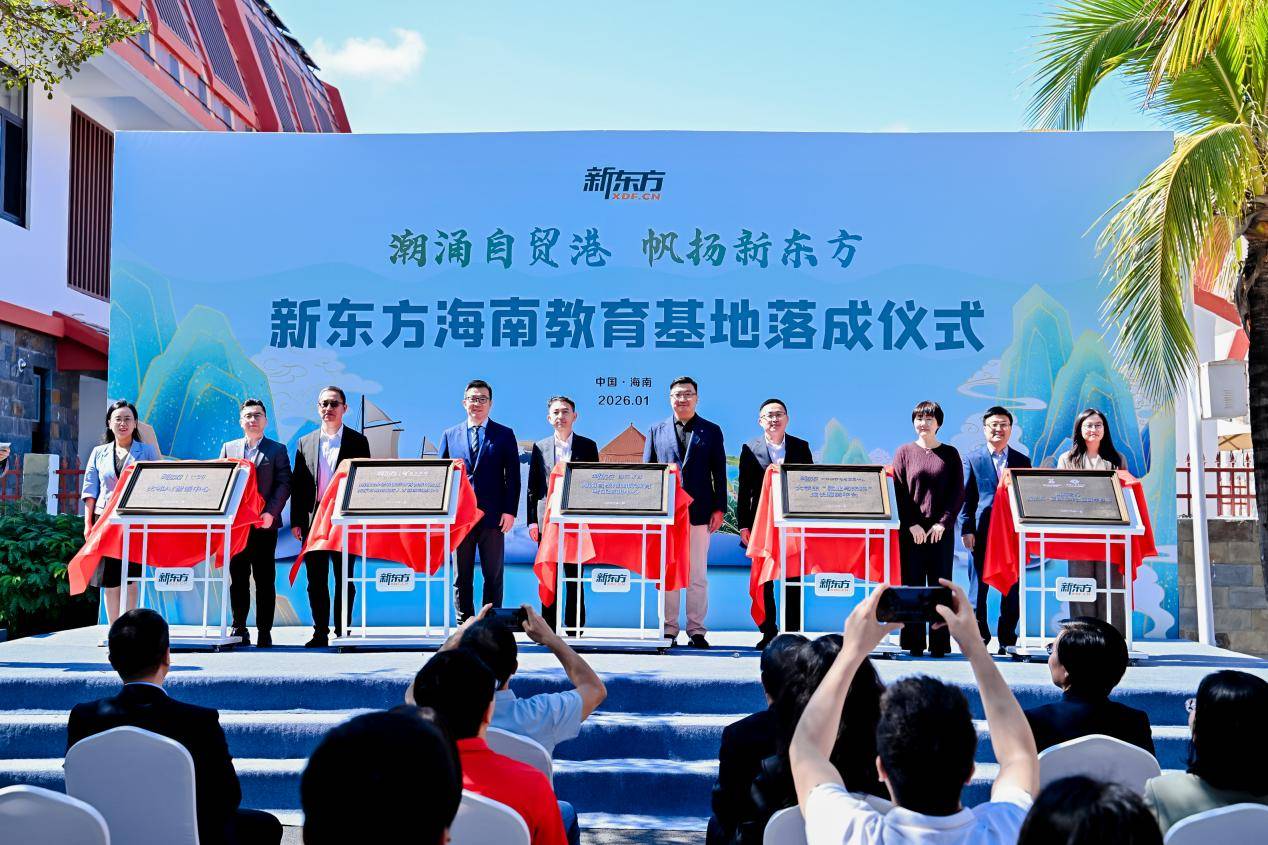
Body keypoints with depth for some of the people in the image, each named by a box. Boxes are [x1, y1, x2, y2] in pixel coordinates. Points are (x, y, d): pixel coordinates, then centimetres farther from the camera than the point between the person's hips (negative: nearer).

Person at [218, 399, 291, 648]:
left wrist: (271, 513, -14)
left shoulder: (277, 450, 6)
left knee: (265, 579, 0)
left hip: (264, 525, -2)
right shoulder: (228, 448, 14)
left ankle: (264, 632, 4)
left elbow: (284, 484, -2)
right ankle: (239, 628, 14)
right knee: (237, 578, 6)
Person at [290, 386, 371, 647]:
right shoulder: (305, 443, 11)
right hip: (313, 518, 3)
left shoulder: (357, 441, 4)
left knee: (344, 580, 2)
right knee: (316, 581, 5)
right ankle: (320, 633, 12)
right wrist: (296, 520, 3)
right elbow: (296, 484, 10)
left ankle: (343, 631, 9)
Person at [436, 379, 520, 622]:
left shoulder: (505, 435, 5)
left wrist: (510, 511, -8)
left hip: (493, 516, -2)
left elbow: (513, 477, 1)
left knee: (493, 577, 4)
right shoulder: (450, 435, 11)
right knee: (461, 577, 7)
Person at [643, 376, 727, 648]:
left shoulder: (711, 431, 9)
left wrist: (719, 509, -1)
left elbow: (719, 473, 7)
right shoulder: (657, 431, 11)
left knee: (698, 575, 3)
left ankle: (696, 630, 10)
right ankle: (668, 630, 10)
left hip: (699, 511, -1)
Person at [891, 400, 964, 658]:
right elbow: (898, 491, 2)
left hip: (942, 530, 0)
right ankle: (914, 643, 5)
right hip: (912, 529, 0)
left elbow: (958, 492, 3)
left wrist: (943, 523, -8)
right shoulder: (904, 452, 6)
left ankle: (939, 643, 5)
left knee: (940, 585, 1)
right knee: (912, 585, 0)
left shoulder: (950, 453, 7)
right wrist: (912, 524, -8)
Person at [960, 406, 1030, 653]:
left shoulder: (1022, 461, 11)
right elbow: (966, 496, 2)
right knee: (978, 586, 3)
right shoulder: (972, 458, 5)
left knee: (1012, 588, 4)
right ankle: (979, 637, 11)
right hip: (982, 531, -2)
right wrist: (966, 529, -6)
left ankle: (1007, 639, 12)